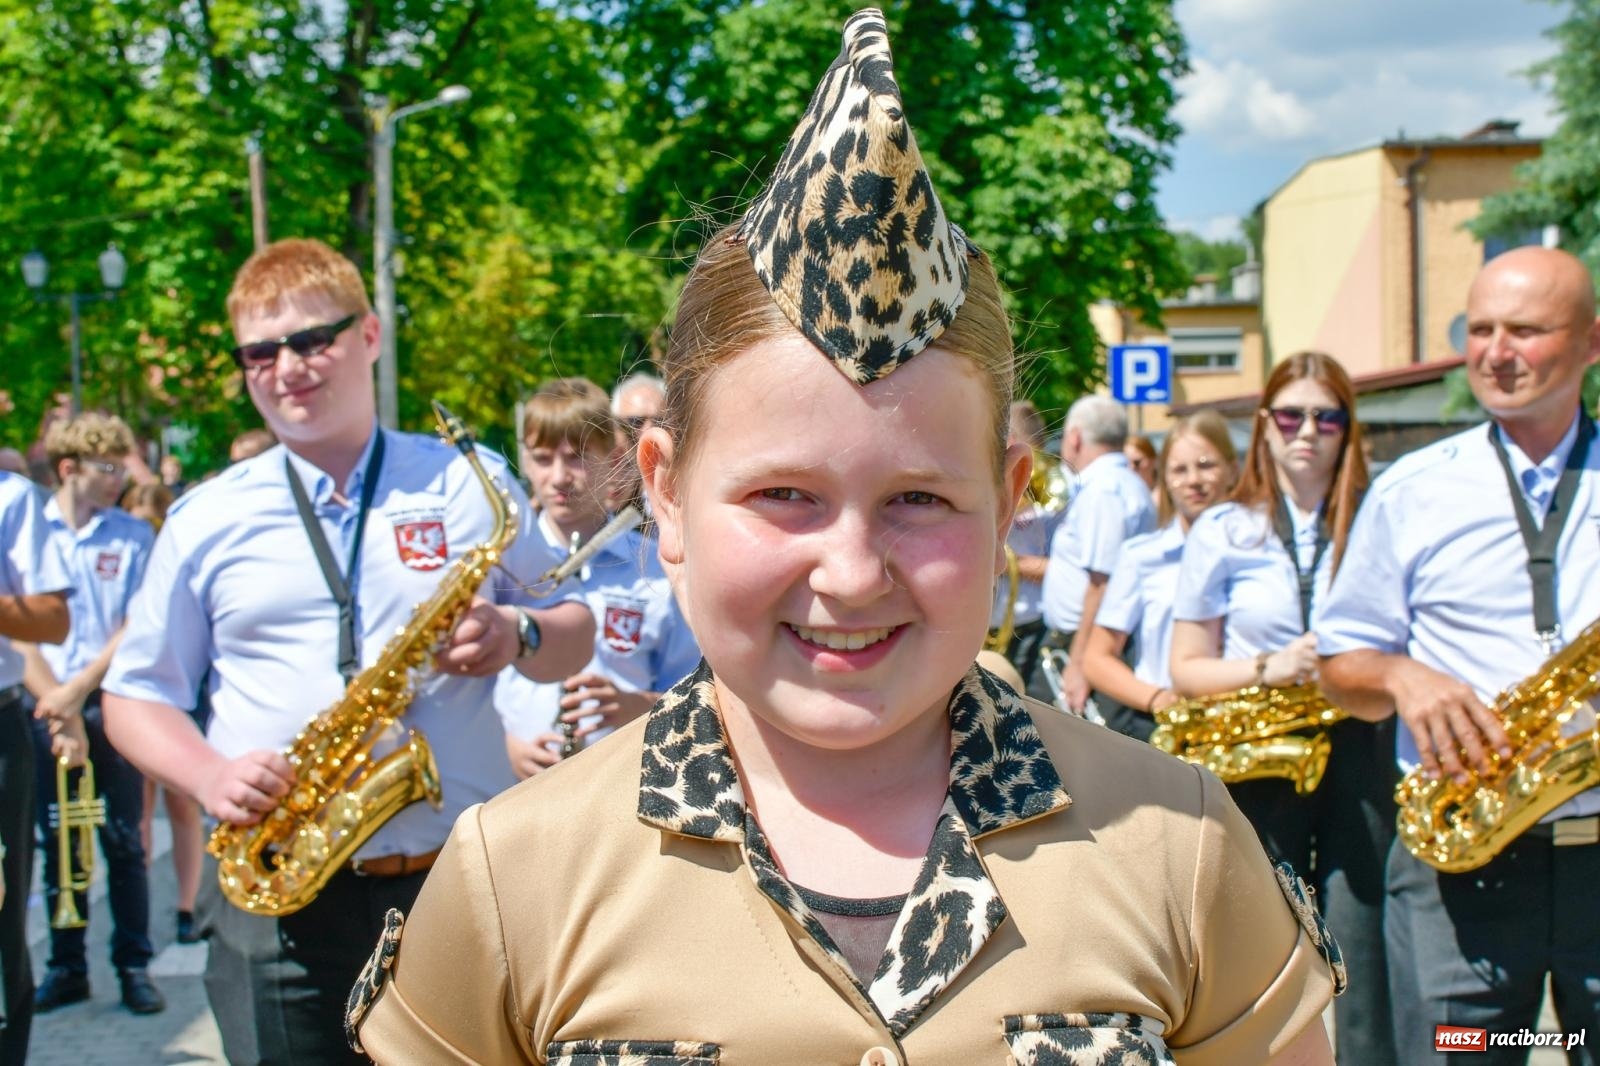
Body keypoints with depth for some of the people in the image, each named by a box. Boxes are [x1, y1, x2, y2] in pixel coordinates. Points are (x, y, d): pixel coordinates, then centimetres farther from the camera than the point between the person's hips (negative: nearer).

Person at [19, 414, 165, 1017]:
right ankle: (66, 967, 16)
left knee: (124, 842, 2)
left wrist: (77, 689, -11)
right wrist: (55, 703, -11)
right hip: (48, 709, 1)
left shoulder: (134, 537, 2)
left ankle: (134, 966, 9)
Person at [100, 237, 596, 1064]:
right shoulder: (206, 519, 8)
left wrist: (518, 637, -10)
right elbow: (136, 695, 11)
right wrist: (209, 776, -9)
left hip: (463, 880, 0)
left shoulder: (467, 484, 7)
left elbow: (573, 636, 13)